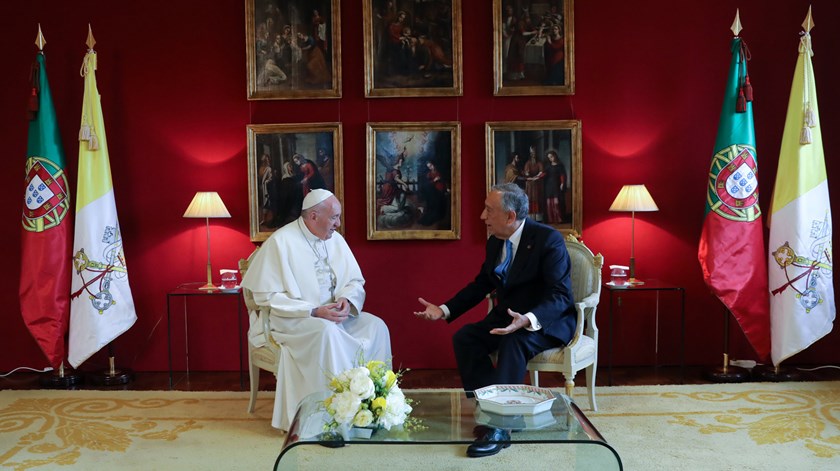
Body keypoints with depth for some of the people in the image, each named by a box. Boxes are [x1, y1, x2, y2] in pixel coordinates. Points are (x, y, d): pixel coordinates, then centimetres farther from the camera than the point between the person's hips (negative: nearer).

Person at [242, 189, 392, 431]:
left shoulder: (335, 239, 5)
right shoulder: (280, 242, -13)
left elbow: (355, 281, 10)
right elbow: (268, 297, -15)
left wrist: (347, 299, -15)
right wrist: (314, 312, -23)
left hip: (333, 316, 6)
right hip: (290, 320, -6)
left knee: (376, 326, -16)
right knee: (327, 332, -35)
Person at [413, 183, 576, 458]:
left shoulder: (548, 239, -18)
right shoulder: (494, 242, 4)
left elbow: (560, 295, -24)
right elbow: (481, 284, 14)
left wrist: (528, 320, -43)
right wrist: (444, 310, 4)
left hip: (548, 321, -7)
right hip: (508, 316, 7)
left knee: (513, 341, -35)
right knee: (464, 338, -16)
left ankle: (500, 426, -30)